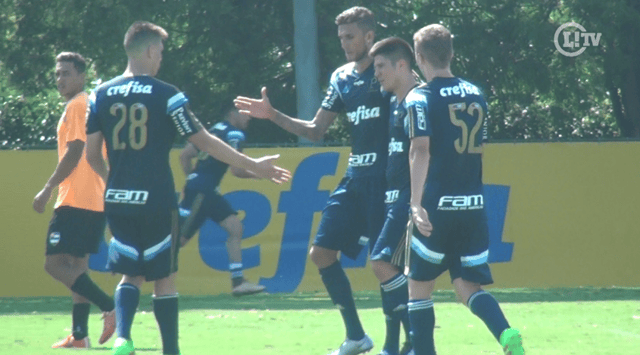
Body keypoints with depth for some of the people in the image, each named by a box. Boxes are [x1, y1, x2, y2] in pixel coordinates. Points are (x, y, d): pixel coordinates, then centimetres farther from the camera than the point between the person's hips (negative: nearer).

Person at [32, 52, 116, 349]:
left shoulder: (77, 106, -10)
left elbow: (74, 152, -18)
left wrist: (48, 189, -15)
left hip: (76, 200, -10)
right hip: (96, 201, 10)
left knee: (55, 263, -12)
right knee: (77, 265, 11)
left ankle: (110, 308, -20)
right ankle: (79, 335, 9)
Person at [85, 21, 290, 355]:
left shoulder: (100, 95, 4)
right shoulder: (166, 95, -7)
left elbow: (92, 154, 7)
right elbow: (204, 142, -5)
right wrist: (253, 165, 3)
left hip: (118, 202, 3)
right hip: (156, 201, -3)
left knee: (131, 274, 12)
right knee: (164, 278, 7)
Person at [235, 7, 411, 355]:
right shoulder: (342, 78, 13)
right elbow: (315, 130, 18)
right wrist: (273, 115, 8)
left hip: (385, 179, -8)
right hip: (355, 179, 8)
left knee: (383, 263, -14)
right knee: (321, 252, 7)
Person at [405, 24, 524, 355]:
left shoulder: (421, 97, -6)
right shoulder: (475, 94, 12)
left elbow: (420, 150, -17)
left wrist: (416, 203, -23)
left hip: (437, 206, -5)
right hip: (474, 206, 5)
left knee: (419, 286, 9)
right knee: (469, 287, 7)